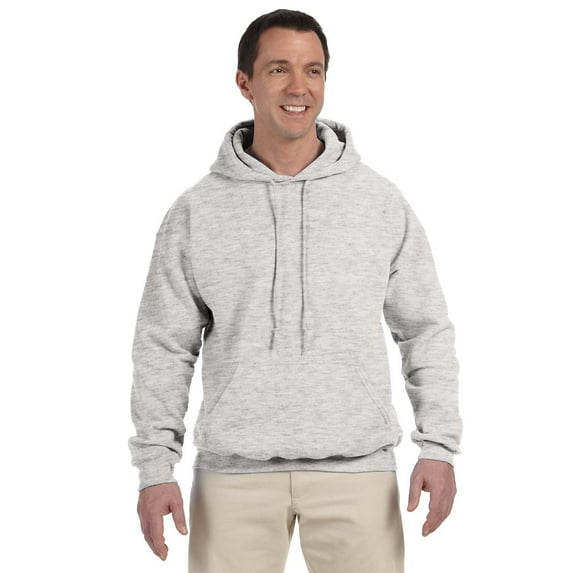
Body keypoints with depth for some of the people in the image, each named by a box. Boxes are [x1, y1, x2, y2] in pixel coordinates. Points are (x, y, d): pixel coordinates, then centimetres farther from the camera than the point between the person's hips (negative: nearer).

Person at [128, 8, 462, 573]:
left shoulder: (382, 203, 5)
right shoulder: (196, 212, 4)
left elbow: (426, 331, 9)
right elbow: (164, 347, 6)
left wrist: (438, 447, 1)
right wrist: (155, 468, 0)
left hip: (356, 468, 0)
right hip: (235, 470, 0)